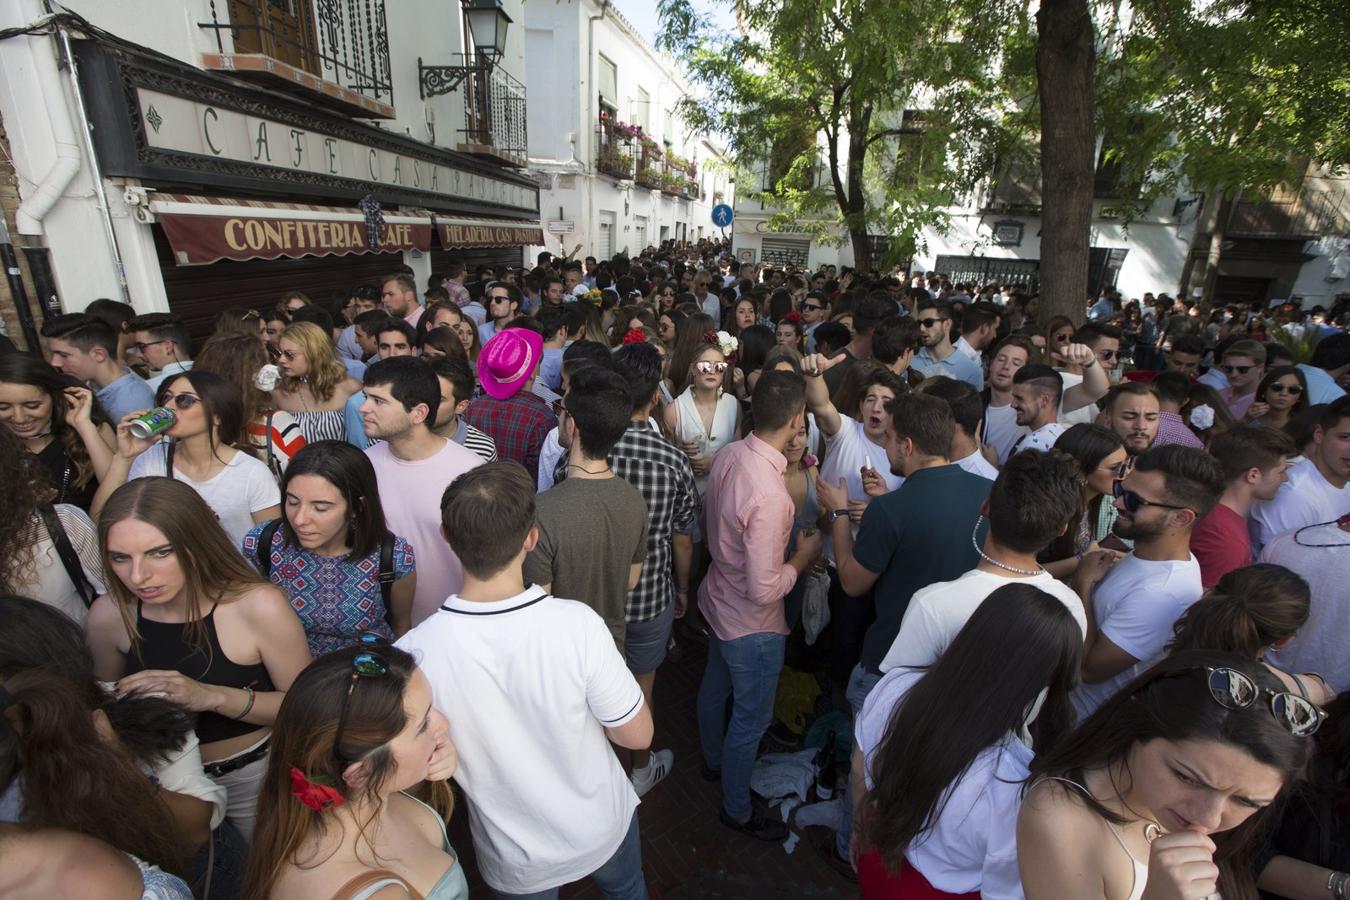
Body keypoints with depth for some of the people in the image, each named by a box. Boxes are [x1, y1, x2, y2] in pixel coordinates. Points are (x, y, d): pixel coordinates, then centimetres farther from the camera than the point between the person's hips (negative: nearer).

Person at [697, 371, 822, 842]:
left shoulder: (729, 454, -12)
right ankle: (737, 810, 39)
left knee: (715, 686, 30)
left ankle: (714, 759, 58)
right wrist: (803, 556, -14)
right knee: (752, 717, 15)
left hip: (717, 599, 8)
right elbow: (764, 590, -30)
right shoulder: (769, 495, -37)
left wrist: (784, 536, 5)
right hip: (752, 625, -8)